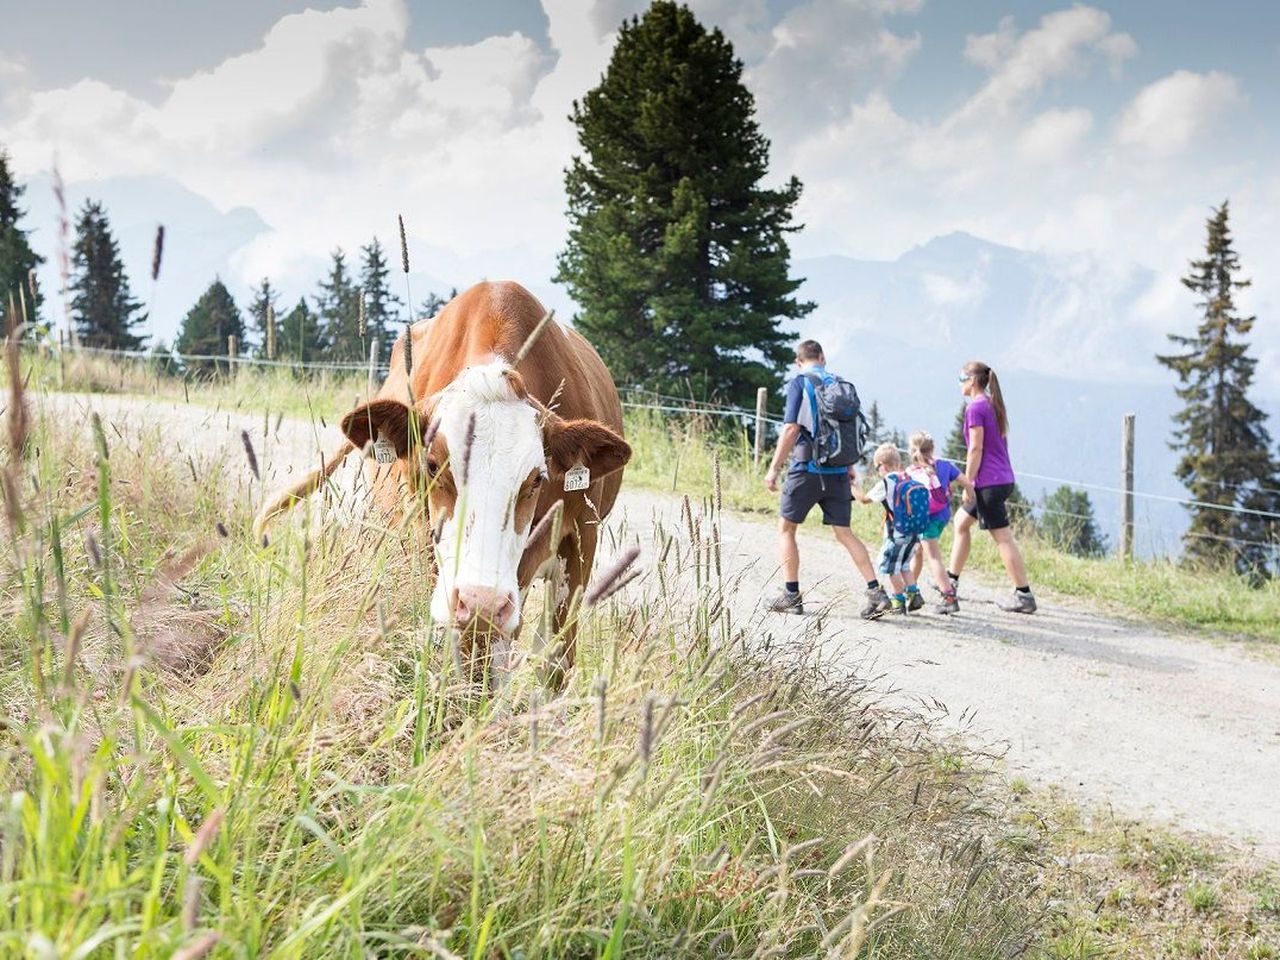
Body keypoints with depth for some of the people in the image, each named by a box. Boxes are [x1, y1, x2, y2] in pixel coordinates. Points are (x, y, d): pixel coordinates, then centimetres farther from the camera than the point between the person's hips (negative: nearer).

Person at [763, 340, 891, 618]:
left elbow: (791, 429, -13)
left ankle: (791, 595, 7)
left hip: (807, 468, -5)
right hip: (837, 471, 5)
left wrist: (774, 468, -10)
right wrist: (849, 467, 26)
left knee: (786, 529, 9)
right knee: (844, 533, 8)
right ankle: (876, 593, -3)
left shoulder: (799, 383, -5)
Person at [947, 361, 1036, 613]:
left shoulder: (975, 408, -12)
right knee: (961, 522, 21)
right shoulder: (993, 405, 14)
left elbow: (976, 448, -17)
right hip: (1004, 479, 10)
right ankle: (951, 580, 28)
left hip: (988, 482, -10)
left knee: (1003, 538, -7)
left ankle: (1024, 595, -7)